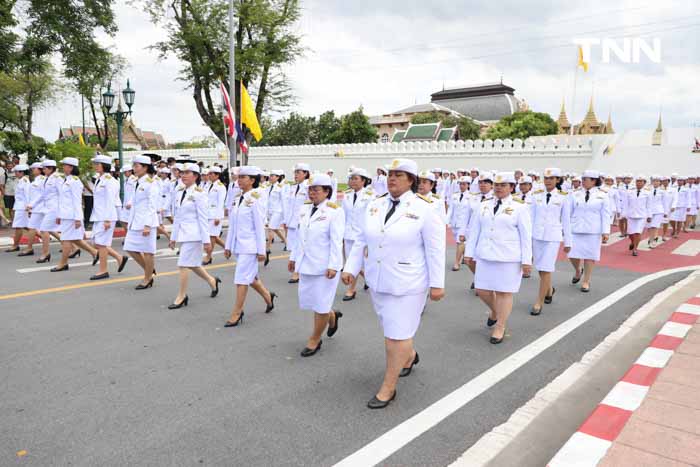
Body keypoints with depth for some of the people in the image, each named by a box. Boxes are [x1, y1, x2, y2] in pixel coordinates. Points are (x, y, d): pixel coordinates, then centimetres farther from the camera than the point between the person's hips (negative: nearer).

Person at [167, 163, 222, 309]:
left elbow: (203, 219, -13)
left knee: (184, 265, -5)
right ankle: (212, 281, 37)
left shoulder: (199, 194, -12)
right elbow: (177, 216, 15)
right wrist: (173, 236, 16)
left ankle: (181, 297, 8)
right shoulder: (180, 192, 10)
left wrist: (206, 240, -14)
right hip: (182, 234, 8)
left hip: (193, 234, -8)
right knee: (192, 264, 15)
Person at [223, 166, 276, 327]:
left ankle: (236, 314, 6)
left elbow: (260, 227, -13)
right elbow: (232, 225, 13)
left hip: (249, 246, -8)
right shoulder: (237, 200, 8)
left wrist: (261, 250, -13)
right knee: (250, 277, 18)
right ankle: (268, 296, 40)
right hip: (238, 245, 8)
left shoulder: (254, 200, -12)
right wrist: (228, 246, 12)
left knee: (242, 279, -4)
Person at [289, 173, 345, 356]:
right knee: (306, 300, 15)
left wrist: (333, 266, -21)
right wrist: (294, 257, 16)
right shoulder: (305, 209, 8)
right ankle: (332, 316, 41)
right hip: (306, 264, 7)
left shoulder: (334, 211, -12)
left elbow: (336, 241, -16)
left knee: (320, 304, 3)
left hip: (324, 266, -7)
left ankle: (315, 340, 21)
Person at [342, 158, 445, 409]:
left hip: (407, 284, -6)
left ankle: (388, 388, 14)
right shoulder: (374, 206, 4)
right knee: (391, 328, 20)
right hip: (378, 281, 6)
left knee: (397, 334, -1)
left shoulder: (424, 208, -12)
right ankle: (409, 355, 50)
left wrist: (437, 284, -11)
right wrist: (350, 268, 4)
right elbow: (361, 241, 10)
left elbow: (435, 249, -11)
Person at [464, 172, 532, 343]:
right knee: (482, 290, 8)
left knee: (504, 292, 1)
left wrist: (526, 260, -8)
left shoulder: (519, 207, -3)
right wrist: (469, 252, 7)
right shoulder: (484, 206, 8)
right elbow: (474, 231, 11)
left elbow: (526, 236, -4)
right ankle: (494, 310, 38)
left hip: (509, 258, -4)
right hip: (485, 256, 4)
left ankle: (500, 327, 15)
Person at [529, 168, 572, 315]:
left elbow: (566, 220, 1)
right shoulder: (537, 195, 3)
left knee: (545, 270, -6)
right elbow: (531, 217, 7)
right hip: (537, 236, 3)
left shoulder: (563, 197, -2)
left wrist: (568, 242, 4)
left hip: (553, 237, -3)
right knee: (540, 268, 14)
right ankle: (549, 290, 41)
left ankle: (539, 302, 4)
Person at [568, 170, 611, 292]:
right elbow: (569, 212, 9)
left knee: (590, 256, 3)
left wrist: (605, 232, -6)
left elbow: (605, 215, -1)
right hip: (576, 230, 2)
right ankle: (578, 271, 33)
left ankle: (586, 282, 16)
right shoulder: (575, 195, 4)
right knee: (573, 255, 1)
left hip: (593, 231, -2)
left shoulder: (602, 196, 0)